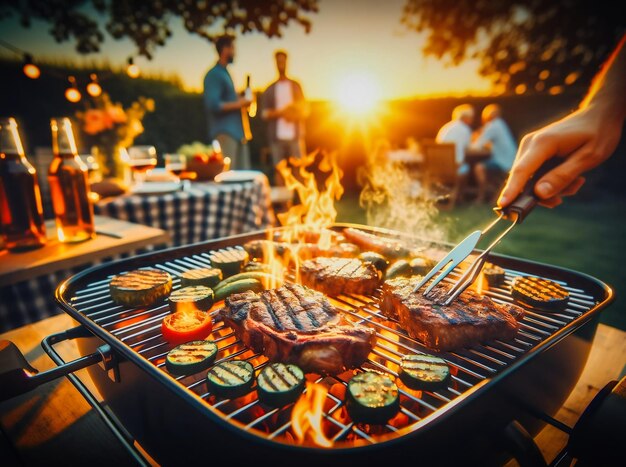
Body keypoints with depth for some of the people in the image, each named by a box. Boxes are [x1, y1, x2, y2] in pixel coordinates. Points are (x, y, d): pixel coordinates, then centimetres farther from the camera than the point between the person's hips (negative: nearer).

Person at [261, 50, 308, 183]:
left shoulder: (295, 85, 13)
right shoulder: (269, 89, 12)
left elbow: (305, 110, 11)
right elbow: (265, 114, 6)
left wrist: (294, 115, -10)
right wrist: (281, 112, -11)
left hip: (295, 136, 0)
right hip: (277, 137, 1)